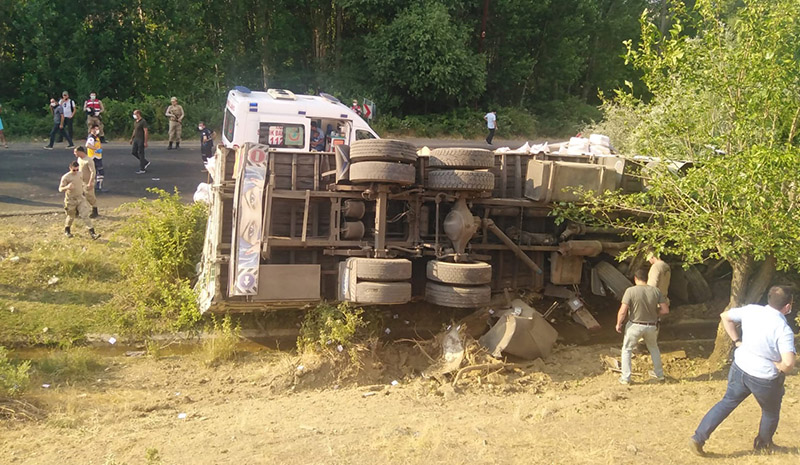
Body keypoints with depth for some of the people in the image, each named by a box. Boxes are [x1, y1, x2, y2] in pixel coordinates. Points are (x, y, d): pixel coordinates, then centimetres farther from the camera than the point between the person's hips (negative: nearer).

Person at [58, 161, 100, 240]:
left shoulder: (80, 174, 2)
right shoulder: (65, 177, -13)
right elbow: (60, 189, -15)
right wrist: (67, 187, -33)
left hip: (80, 198, 3)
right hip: (70, 200, -3)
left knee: (85, 215, -8)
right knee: (71, 217, 13)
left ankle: (92, 232, -13)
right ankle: (67, 231, 39)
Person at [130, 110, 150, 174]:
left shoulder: (143, 122, -14)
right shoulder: (135, 122, 12)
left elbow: (146, 132, -17)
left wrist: (145, 142, -21)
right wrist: (132, 138, 22)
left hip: (141, 140, -9)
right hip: (135, 139, 9)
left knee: (141, 154, -4)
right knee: (133, 152, 8)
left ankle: (142, 169, 3)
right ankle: (145, 162, 19)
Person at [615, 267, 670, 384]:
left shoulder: (630, 291, -17)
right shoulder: (656, 291, -7)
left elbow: (623, 311, -19)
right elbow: (665, 310, -7)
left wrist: (618, 324, -3)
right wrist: (654, 313, 11)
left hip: (635, 326, -3)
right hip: (652, 326, 3)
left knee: (627, 350, 16)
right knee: (654, 348, 29)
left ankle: (626, 378, 15)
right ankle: (660, 374, 36)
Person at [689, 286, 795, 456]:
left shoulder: (751, 310, -9)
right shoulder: (784, 330, -24)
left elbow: (725, 316, 4)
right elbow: (788, 363, -33)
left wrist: (737, 340, 7)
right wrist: (779, 369, -11)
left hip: (740, 368, 5)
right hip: (765, 379, -4)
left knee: (727, 402, 20)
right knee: (771, 413, 25)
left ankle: (698, 438, 16)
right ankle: (764, 444, 47)